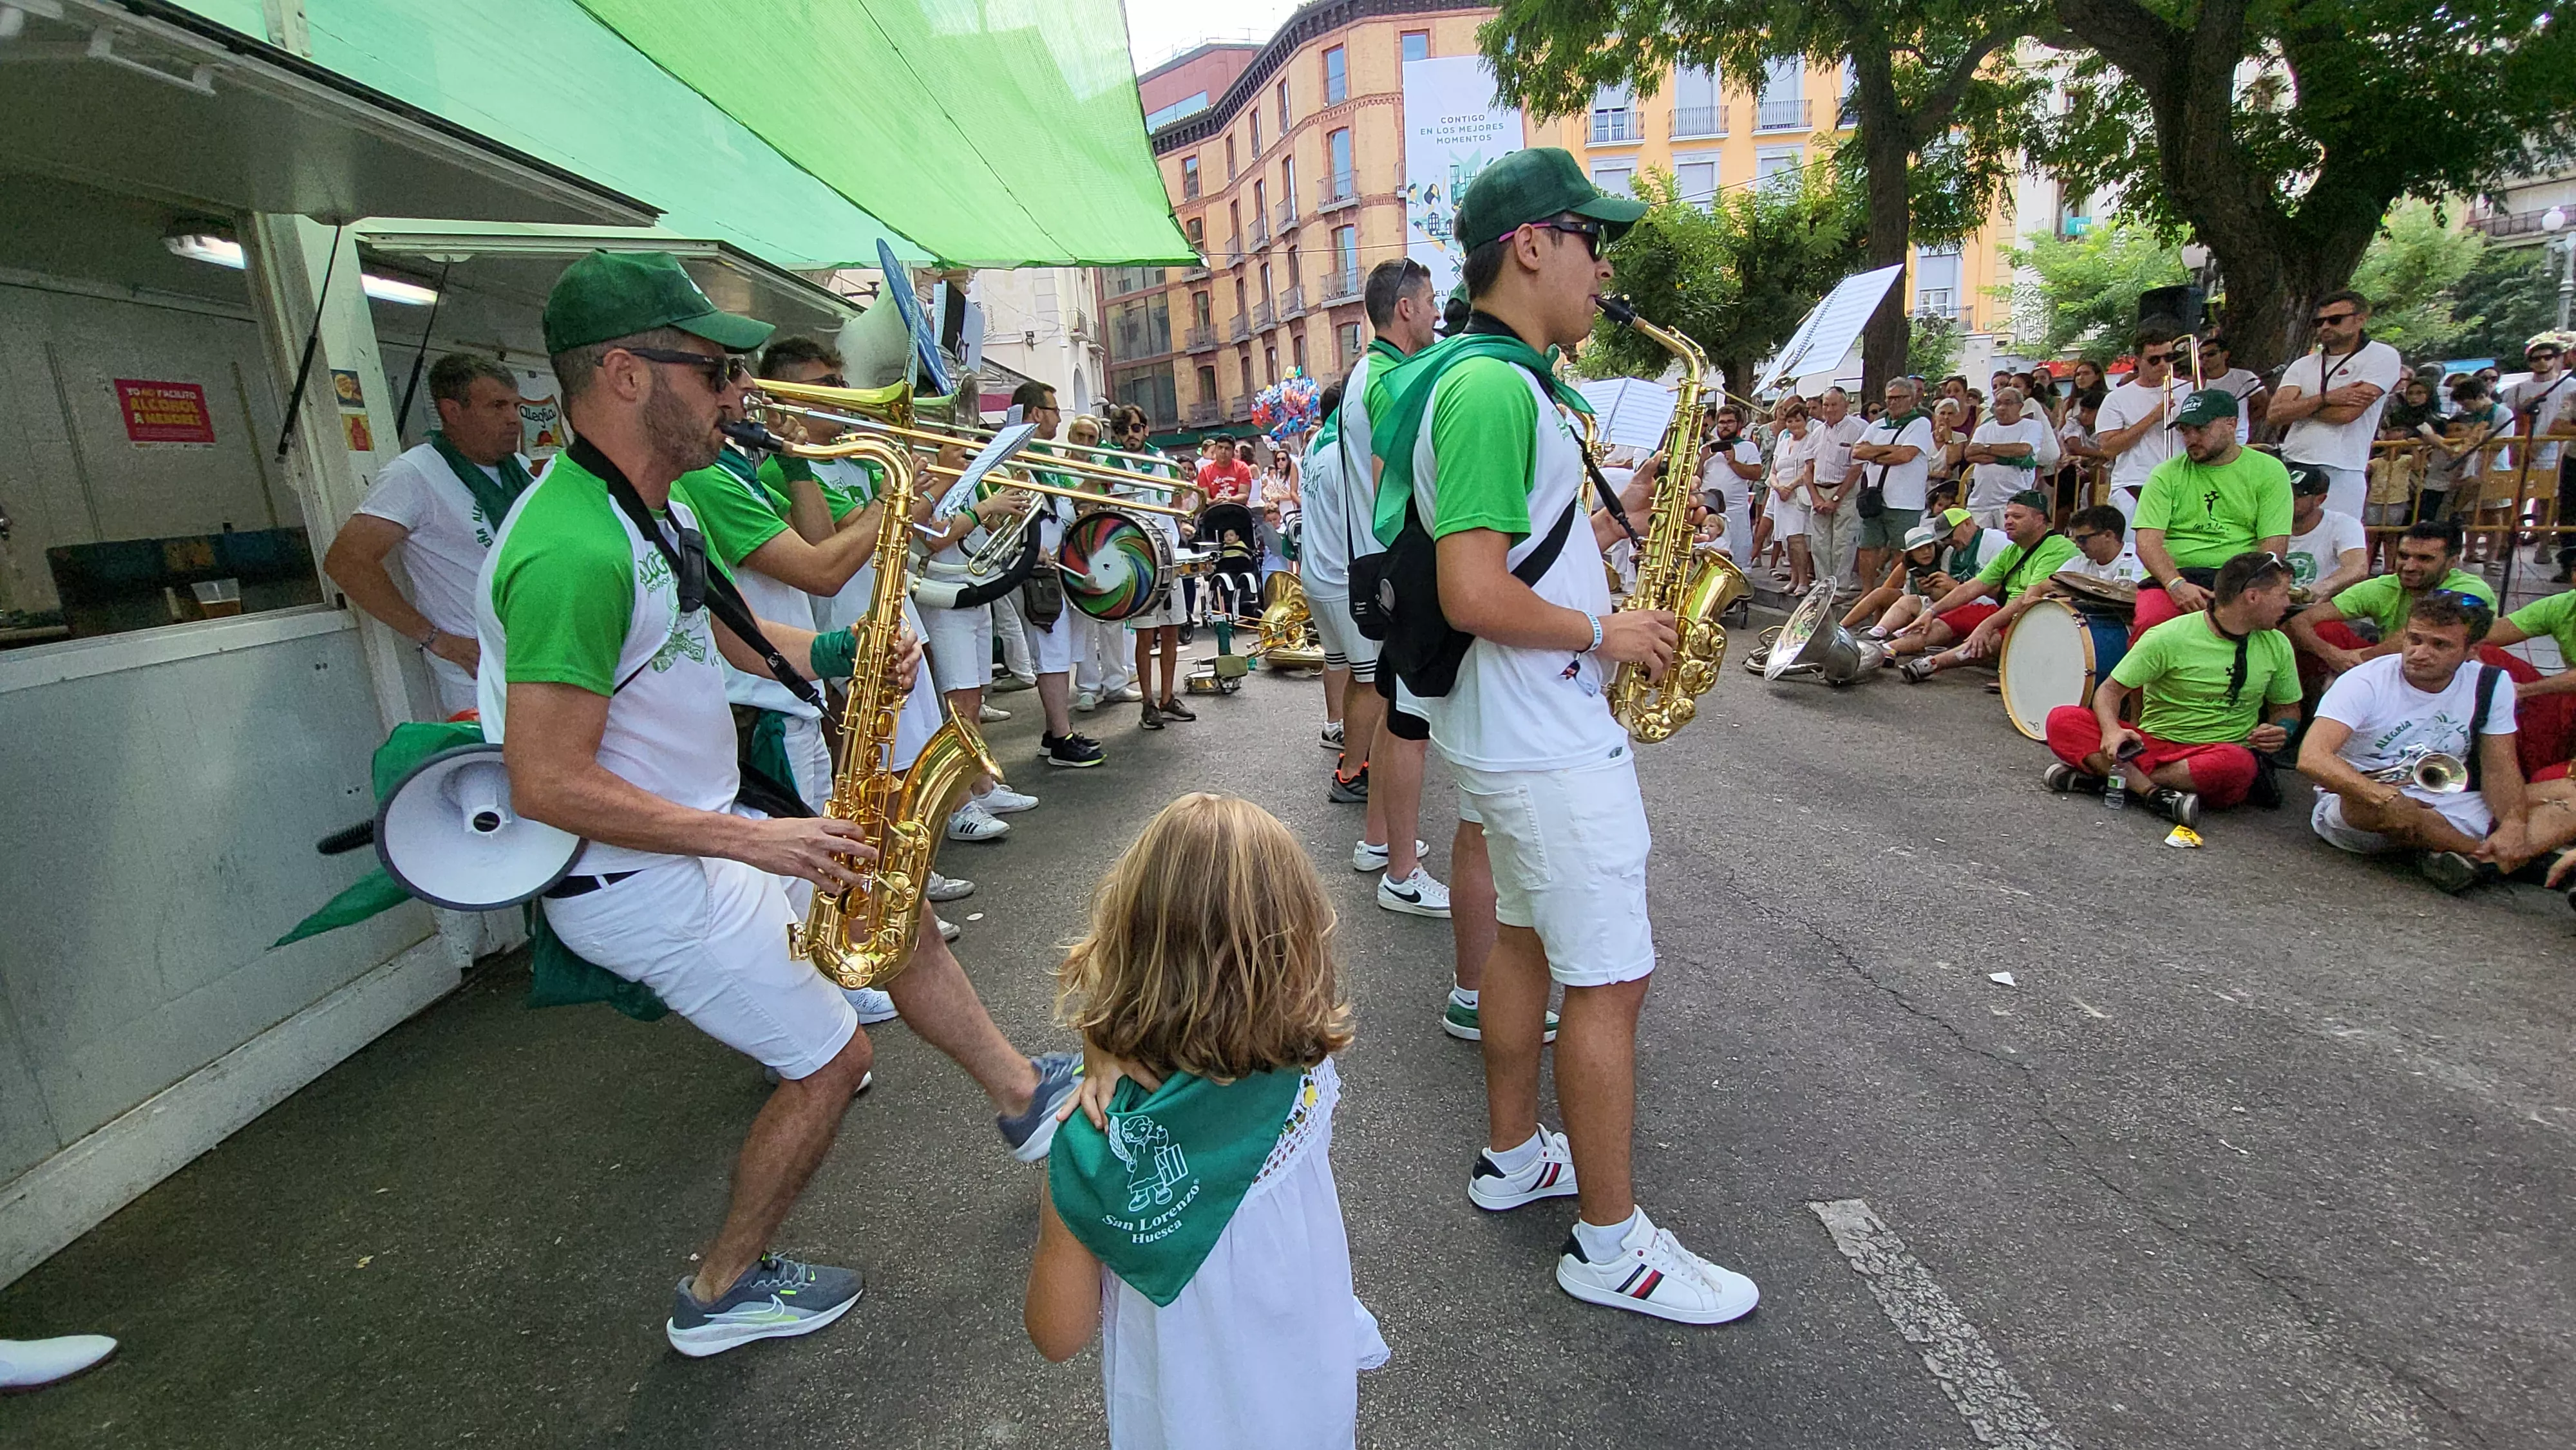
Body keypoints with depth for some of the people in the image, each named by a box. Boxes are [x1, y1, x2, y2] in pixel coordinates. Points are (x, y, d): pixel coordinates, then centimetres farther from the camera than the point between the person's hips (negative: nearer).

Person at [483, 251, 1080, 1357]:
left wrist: (838, 655, 0)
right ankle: (722, 1293, 24)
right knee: (831, 1060, 0)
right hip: (641, 883, -10)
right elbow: (547, 785, -29)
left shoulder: (654, 509, 3)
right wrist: (755, 841, -26)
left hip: (697, 836, 10)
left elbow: (710, 628, 18)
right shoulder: (576, 552, -29)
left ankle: (1027, 1097, 33)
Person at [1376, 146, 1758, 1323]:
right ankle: (1612, 1245, 15)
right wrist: (1606, 632, -16)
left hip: (1511, 726, 11)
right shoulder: (1493, 388, -21)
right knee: (1609, 980, -1)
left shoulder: (1496, 378, 13)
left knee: (1525, 936, 20)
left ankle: (1513, 1155, 37)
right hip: (1548, 740, -11)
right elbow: (1474, 595, -29)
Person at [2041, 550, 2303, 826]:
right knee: (2062, 720, -28)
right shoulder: (2169, 637, -7)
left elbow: (2288, 708, 21)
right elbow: (2110, 690, -6)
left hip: (2213, 755, 2)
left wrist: (2280, 732, -4)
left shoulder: (2277, 646, 6)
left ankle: (2104, 777, -29)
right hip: (2151, 744, -2)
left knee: (2240, 764, -38)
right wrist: (2112, 730, -28)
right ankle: (2156, 794, -38)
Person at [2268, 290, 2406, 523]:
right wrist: (2325, 398, -10)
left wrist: (2297, 407, 5)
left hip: (2340, 475, -4)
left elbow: (2347, 413, -9)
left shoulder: (2382, 357, 4)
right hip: (2289, 469, 4)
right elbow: (2274, 413, 1)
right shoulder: (2303, 366, 17)